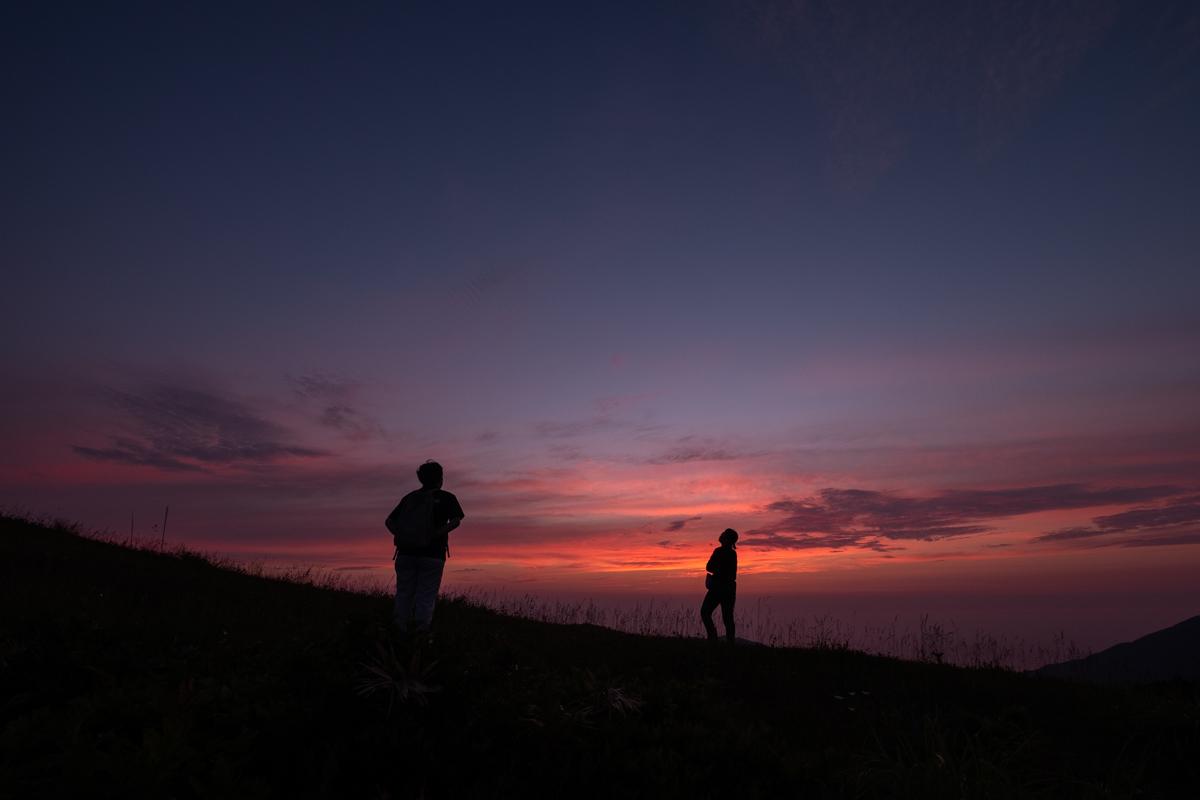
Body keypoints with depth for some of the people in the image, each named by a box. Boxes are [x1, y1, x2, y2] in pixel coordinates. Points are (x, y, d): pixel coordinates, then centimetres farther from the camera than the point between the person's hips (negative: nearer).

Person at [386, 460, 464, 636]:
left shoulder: (409, 497, 19)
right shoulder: (447, 498, 6)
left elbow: (389, 521, 13)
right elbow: (455, 521, -11)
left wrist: (401, 535, -1)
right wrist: (436, 534, -13)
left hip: (406, 551, 3)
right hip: (432, 554, -3)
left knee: (404, 595, 8)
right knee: (426, 597, 0)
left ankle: (401, 633, 4)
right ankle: (421, 633, -5)